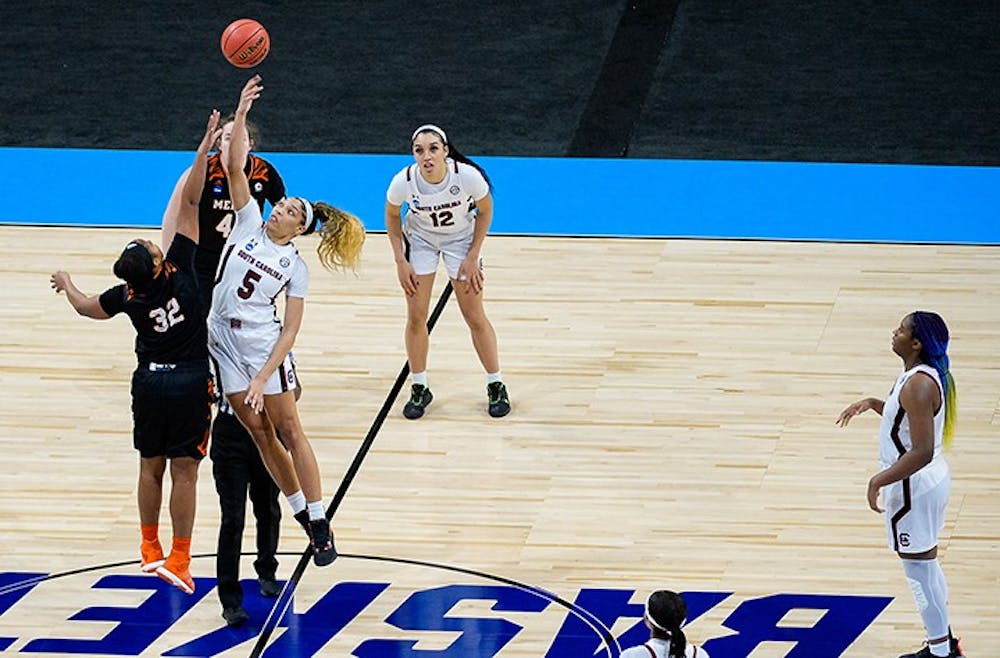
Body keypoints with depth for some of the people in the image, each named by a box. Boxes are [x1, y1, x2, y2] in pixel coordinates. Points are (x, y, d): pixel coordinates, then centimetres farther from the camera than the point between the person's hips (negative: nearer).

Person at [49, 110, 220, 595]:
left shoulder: (127, 296, -7)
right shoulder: (181, 268, -18)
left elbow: (89, 308, 15)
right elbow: (189, 202, -18)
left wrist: (66, 285, 35)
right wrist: (204, 148, -20)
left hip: (150, 383, 3)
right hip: (191, 382, -3)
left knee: (151, 466, 16)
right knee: (184, 471, -1)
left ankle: (150, 550, 25)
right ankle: (178, 559, -1)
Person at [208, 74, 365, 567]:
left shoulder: (295, 266, -3)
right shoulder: (249, 222, 4)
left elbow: (291, 329, -7)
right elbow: (235, 168, -5)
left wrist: (263, 378, -17)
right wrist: (241, 114, -15)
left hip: (263, 343, -4)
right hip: (224, 341, 4)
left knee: (288, 430, -2)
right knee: (258, 431, 7)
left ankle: (320, 525, 1)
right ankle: (302, 511, 17)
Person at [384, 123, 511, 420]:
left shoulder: (468, 176, -33)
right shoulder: (403, 181, -29)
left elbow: (485, 211, -11)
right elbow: (392, 217, -6)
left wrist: (473, 257, -12)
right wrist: (401, 262, -8)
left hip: (461, 238, -1)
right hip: (420, 238, 1)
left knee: (475, 317, 3)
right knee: (416, 317, 1)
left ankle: (496, 387, 20)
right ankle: (419, 389, 18)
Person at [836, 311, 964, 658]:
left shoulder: (917, 385, -27)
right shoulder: (927, 374, 4)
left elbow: (922, 452, -30)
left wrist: (879, 480, -23)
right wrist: (872, 403, 11)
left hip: (913, 487, -11)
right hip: (930, 480, 11)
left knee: (920, 571, 2)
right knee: (926, 565, 22)